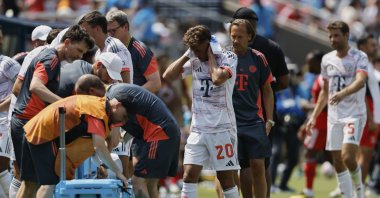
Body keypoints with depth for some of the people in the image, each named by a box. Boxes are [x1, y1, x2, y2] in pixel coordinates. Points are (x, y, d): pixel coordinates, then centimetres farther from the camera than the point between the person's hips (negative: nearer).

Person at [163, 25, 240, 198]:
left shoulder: (228, 58, -5)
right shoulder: (194, 61, 8)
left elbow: (217, 78, -25)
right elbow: (167, 76, 1)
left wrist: (210, 55, -11)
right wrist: (187, 55, -3)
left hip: (222, 128, -4)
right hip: (198, 128, 4)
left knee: (225, 177, 0)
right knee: (189, 174, -5)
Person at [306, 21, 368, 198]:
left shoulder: (359, 57, -7)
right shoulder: (327, 60, 12)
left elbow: (360, 81, -25)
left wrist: (343, 93, -43)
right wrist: (314, 116, 17)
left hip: (355, 115, -6)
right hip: (334, 116, 6)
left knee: (348, 156, -19)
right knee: (337, 162, 3)